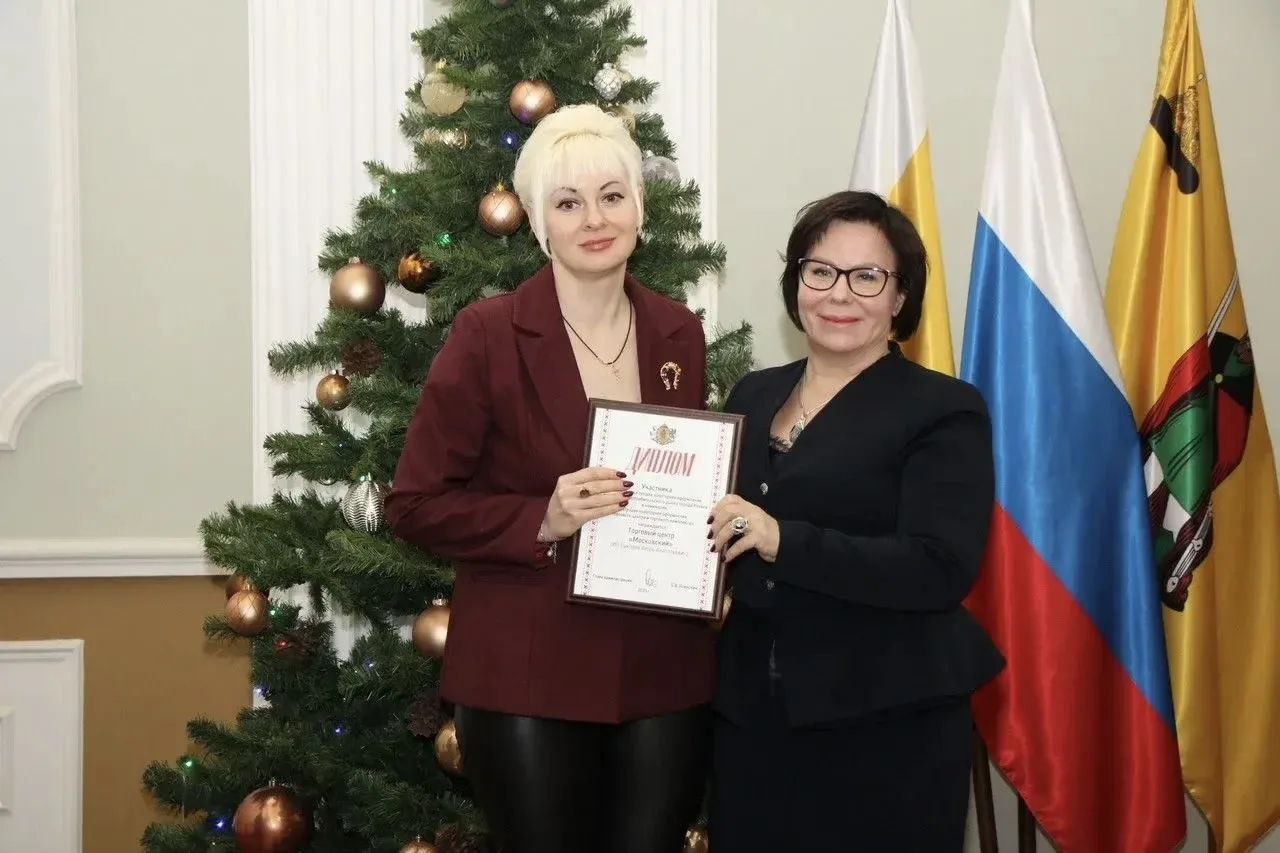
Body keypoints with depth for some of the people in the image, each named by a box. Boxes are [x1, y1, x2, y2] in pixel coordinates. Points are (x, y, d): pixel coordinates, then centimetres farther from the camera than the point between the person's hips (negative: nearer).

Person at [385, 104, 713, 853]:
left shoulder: (679, 334, 5)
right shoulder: (488, 334, -8)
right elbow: (417, 504, -7)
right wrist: (543, 522, -20)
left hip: (664, 669, 4)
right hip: (527, 676, -4)